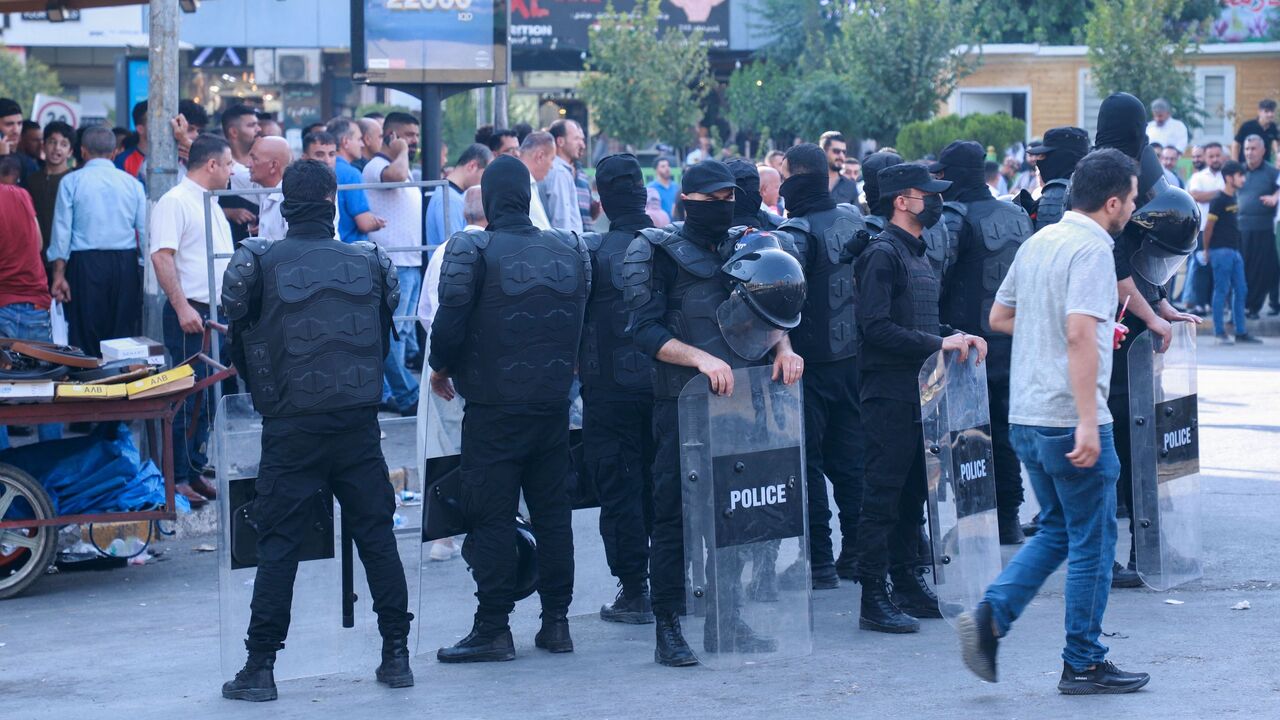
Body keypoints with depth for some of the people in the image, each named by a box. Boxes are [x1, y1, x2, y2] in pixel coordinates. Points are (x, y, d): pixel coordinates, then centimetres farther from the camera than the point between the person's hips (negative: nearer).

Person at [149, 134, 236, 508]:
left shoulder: (209, 204, 19)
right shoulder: (174, 202, -11)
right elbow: (162, 256, -19)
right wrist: (182, 308, -25)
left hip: (218, 315, 9)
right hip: (191, 315, -9)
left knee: (208, 396, 11)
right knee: (188, 398, -7)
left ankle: (195, 470, 18)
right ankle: (177, 478, -3)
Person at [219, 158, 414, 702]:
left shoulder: (259, 264, -4)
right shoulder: (369, 264, 4)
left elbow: (240, 349, 5)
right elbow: (384, 342, 12)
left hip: (292, 430, -2)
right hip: (359, 426, 2)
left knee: (278, 545, 2)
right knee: (377, 538, 10)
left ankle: (260, 667, 1)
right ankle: (396, 656, 14)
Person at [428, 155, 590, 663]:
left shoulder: (472, 251, -11)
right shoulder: (570, 249, 4)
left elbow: (449, 322, -13)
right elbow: (580, 320, 10)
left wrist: (440, 368, 5)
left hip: (493, 410, -4)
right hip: (553, 405, 5)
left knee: (491, 517, 0)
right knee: (553, 513, 12)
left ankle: (493, 629, -1)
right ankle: (556, 622, 15)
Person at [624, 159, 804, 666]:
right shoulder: (657, 253, -3)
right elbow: (646, 329, -11)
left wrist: (782, 347, -8)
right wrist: (700, 358, -25)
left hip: (742, 396, 5)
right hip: (681, 402, -5)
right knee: (674, 514, -4)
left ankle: (730, 620, 19)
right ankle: (668, 631, 0)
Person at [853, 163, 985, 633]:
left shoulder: (917, 254, 18)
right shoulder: (882, 254, -12)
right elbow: (877, 327, -20)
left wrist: (956, 337, 7)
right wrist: (938, 343, -20)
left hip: (920, 391, 9)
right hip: (890, 394, -9)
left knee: (913, 490, 14)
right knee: (882, 493, -6)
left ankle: (908, 581, 22)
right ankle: (873, 599, -5)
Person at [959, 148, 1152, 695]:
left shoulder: (1037, 243, 11)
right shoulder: (1092, 250, -15)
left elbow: (999, 317, 21)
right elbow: (1080, 334, -26)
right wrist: (1087, 422, -27)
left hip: (1026, 418, 8)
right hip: (1070, 420, -8)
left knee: (1056, 531, 19)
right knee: (1092, 542, 4)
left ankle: (991, 616, 2)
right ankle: (1083, 664, 10)